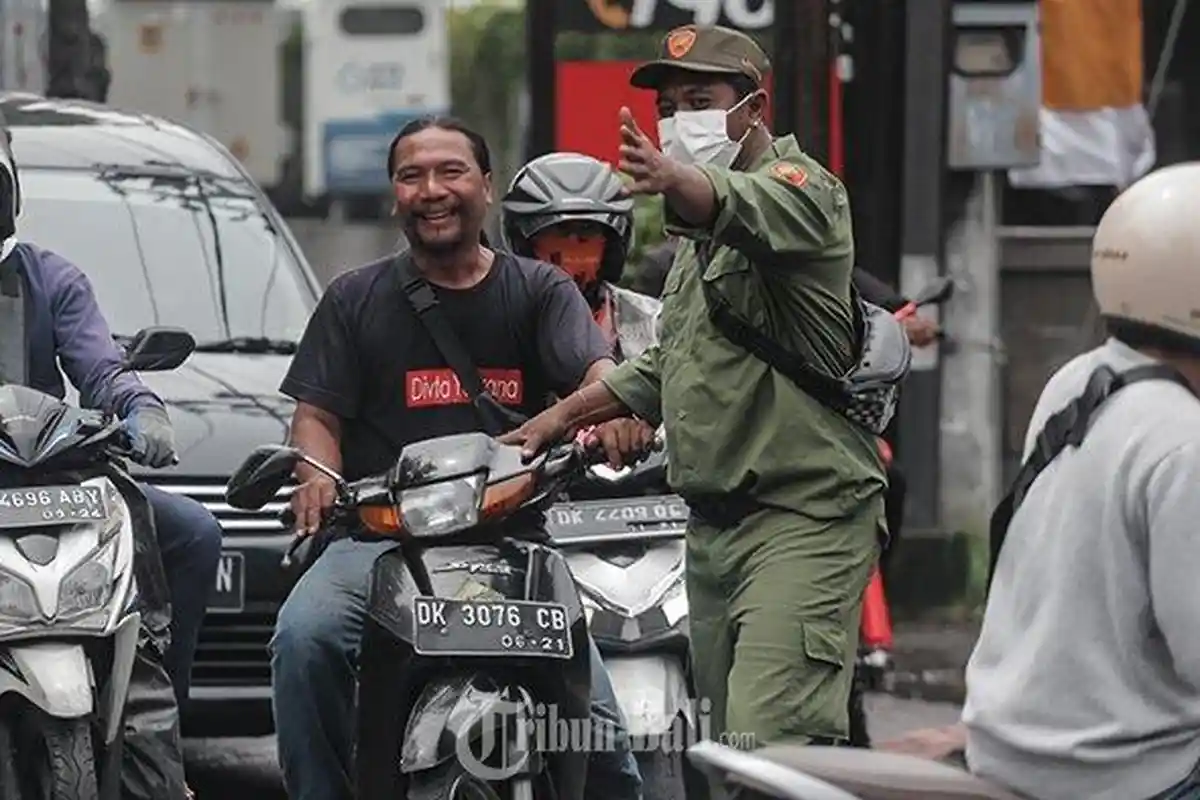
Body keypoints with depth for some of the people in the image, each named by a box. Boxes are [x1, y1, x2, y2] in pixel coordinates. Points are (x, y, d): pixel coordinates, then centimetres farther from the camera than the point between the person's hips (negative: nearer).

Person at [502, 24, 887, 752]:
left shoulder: (799, 186, -7)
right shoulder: (696, 242, 24)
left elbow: (742, 208, -33)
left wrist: (671, 181, -54)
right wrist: (556, 420, 24)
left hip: (805, 516, -10)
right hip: (715, 522, 10)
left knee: (767, 740, -22)